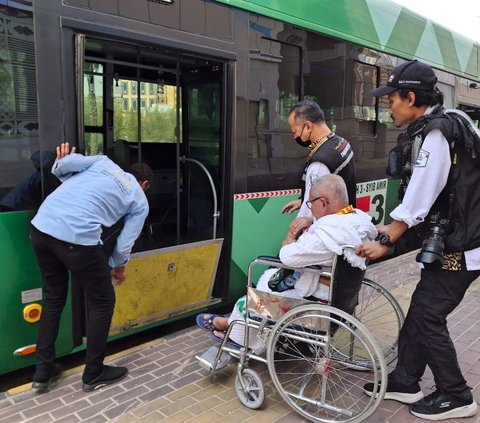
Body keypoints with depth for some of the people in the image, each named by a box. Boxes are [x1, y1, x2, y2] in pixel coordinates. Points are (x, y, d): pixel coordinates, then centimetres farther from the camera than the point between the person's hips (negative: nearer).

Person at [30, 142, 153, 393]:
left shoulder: (104, 162, 24)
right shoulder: (140, 201, 15)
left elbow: (64, 163, 6)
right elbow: (125, 244, 12)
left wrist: (59, 167, 28)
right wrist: (117, 267, 30)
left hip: (41, 226, 6)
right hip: (77, 237, -6)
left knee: (53, 299, 23)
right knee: (102, 302, 15)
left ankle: (43, 372, 33)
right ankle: (93, 375, 27)